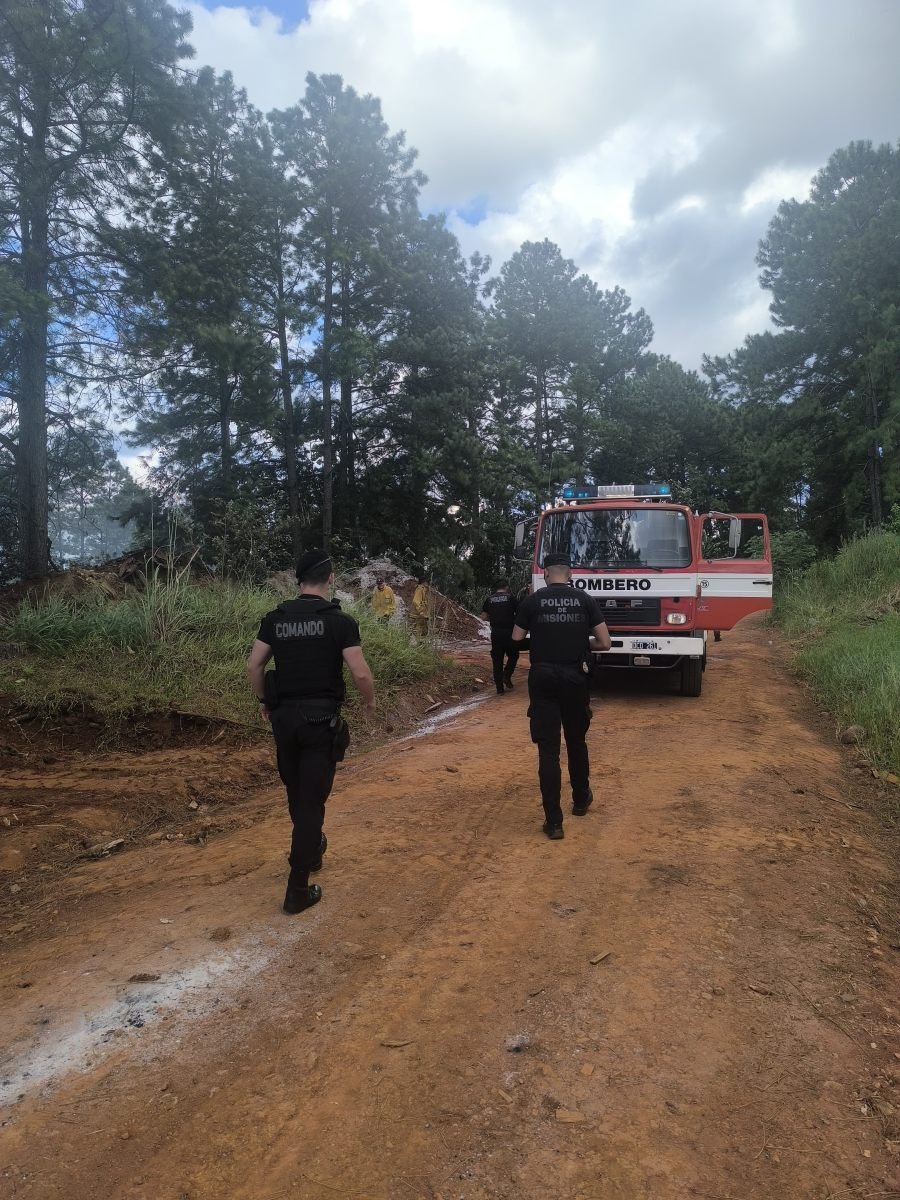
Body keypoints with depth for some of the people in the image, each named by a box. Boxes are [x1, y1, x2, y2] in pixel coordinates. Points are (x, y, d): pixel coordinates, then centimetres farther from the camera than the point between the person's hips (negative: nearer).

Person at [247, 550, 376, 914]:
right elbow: (360, 672, -14)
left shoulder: (275, 618, 3)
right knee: (312, 799, 2)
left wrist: (264, 701, 18)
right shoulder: (339, 621, -10)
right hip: (321, 719, -4)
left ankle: (310, 848, 46)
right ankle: (298, 889, 5)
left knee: (295, 792, 23)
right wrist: (370, 700, 5)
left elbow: (253, 665, 3)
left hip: (284, 715, 5)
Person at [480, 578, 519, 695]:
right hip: (509, 632, -2)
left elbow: (484, 616, 6)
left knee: (497, 660, 8)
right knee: (513, 655, 17)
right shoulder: (510, 597, -1)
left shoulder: (489, 599, 7)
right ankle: (507, 676, -4)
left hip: (495, 633, 3)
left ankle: (499, 688, 8)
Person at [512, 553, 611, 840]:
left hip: (543, 678, -1)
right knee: (576, 741, 20)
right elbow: (605, 643, 0)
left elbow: (516, 639, 7)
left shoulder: (532, 601, 0)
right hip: (575, 678, 1)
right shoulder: (585, 600, 1)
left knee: (548, 747, 1)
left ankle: (553, 821, -1)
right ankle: (581, 800, 38)